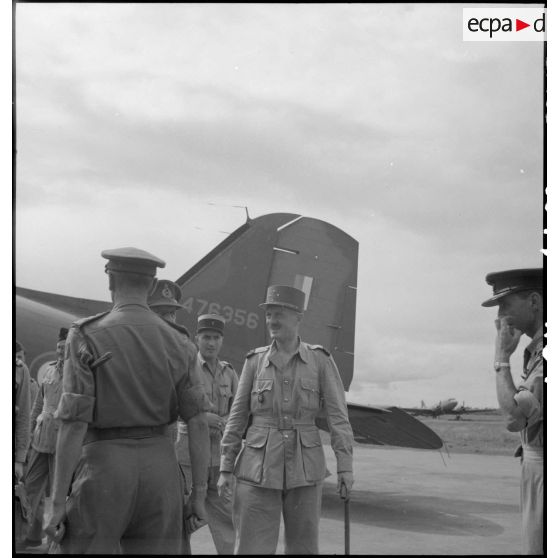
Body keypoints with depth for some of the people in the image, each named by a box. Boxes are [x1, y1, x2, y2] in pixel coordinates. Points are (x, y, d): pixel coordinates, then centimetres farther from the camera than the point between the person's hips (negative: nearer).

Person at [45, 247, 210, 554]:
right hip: (159, 466, 4)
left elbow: (74, 423, -13)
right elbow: (198, 423, 0)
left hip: (103, 467, -4)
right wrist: (200, 494, 6)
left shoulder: (86, 337, -7)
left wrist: (58, 502, -8)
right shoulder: (178, 343, 4)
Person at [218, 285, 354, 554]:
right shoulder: (255, 361, 4)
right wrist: (225, 469, 3)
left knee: (303, 547, 7)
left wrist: (345, 466, -9)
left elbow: (338, 414, -3)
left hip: (304, 469, 0)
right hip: (259, 466, 0)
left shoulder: (320, 359, 0)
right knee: (252, 547, -4)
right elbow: (237, 416, 6)